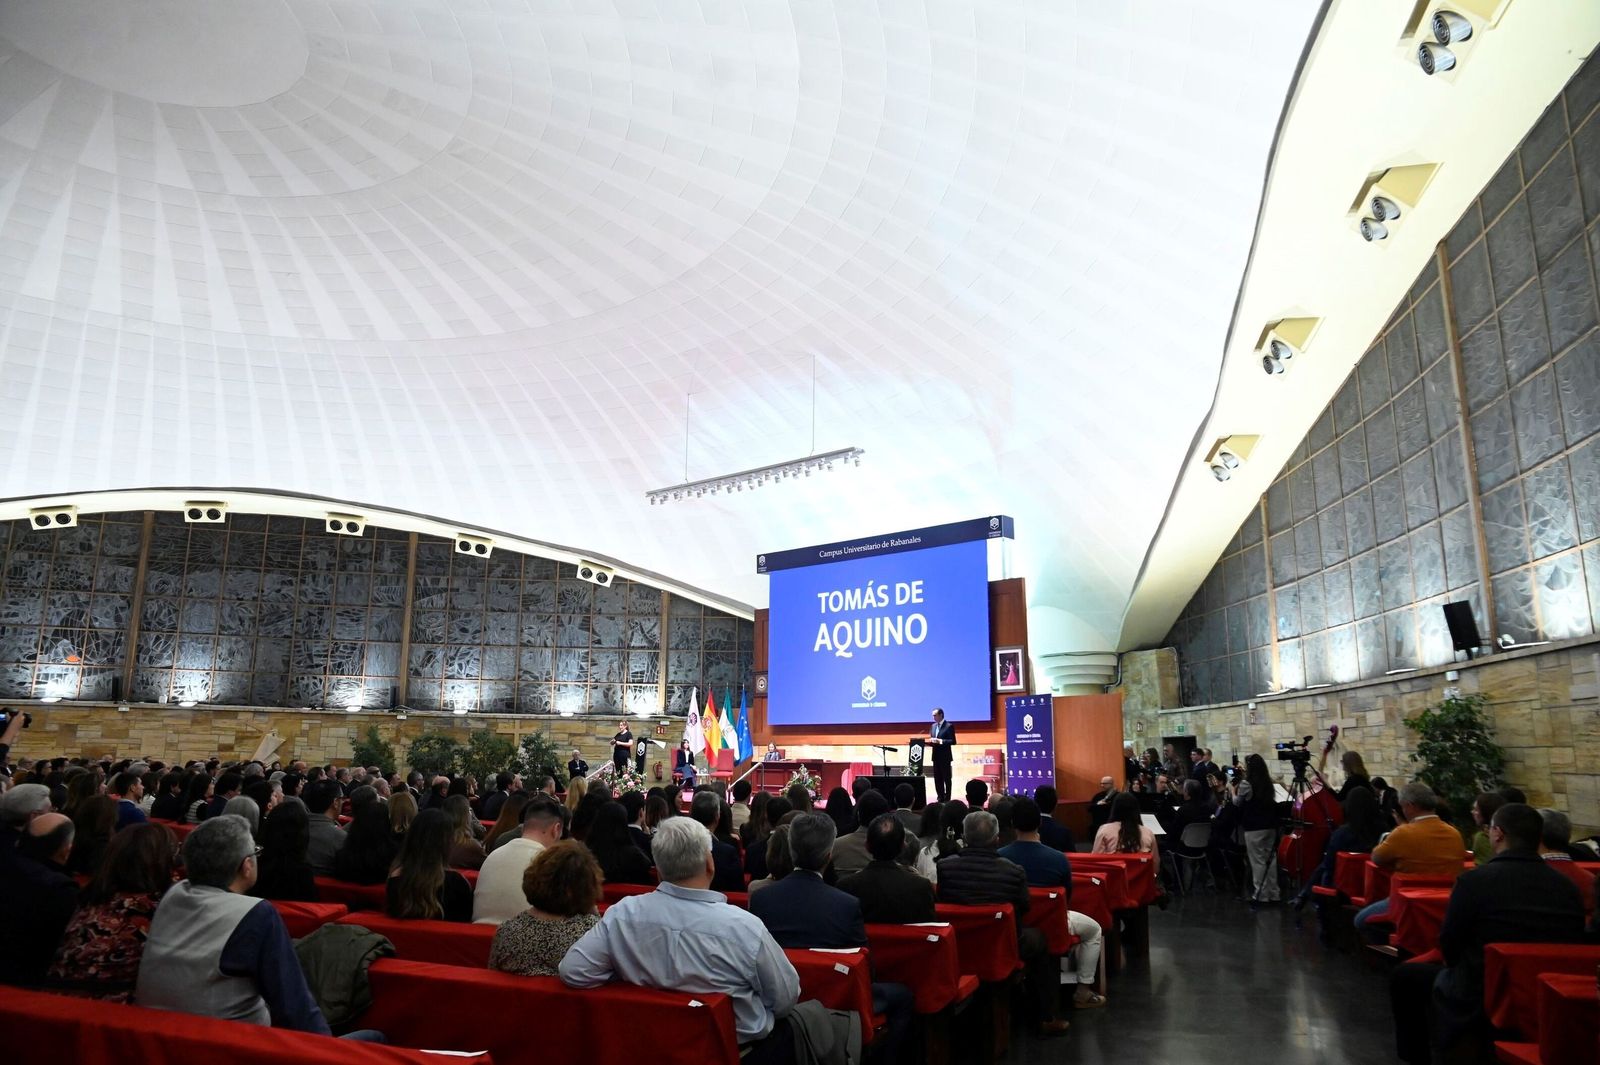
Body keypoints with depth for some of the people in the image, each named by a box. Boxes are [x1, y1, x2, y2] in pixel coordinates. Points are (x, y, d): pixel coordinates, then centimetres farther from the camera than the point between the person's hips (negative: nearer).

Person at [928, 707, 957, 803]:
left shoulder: (949, 726, -8)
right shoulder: (933, 726, 13)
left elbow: (953, 741, -13)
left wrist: (940, 741, -22)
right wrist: (929, 741, -6)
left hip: (945, 756, -7)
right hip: (936, 756, 7)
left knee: (946, 778, 0)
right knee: (937, 779, 8)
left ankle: (947, 799, 4)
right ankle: (940, 798, 14)